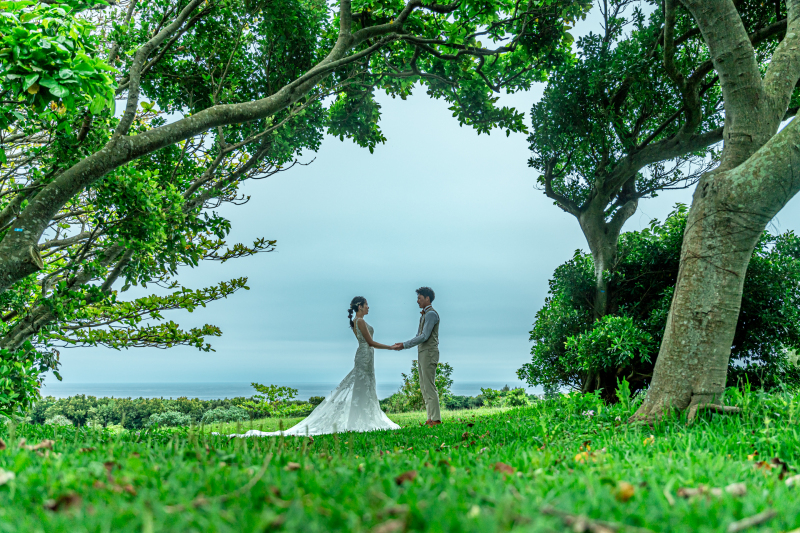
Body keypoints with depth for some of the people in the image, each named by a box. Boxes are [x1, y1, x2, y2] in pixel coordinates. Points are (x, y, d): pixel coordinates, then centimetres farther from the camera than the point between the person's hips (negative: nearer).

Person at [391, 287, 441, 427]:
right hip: (422, 353, 10)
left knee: (429, 386, -10)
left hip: (429, 353, -10)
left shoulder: (431, 314, -12)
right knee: (424, 387, 10)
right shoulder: (424, 315, 19)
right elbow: (418, 336, 20)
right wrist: (403, 345, 9)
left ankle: (436, 419, -8)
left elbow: (424, 336, -19)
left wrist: (404, 345, -16)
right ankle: (431, 418, 12)